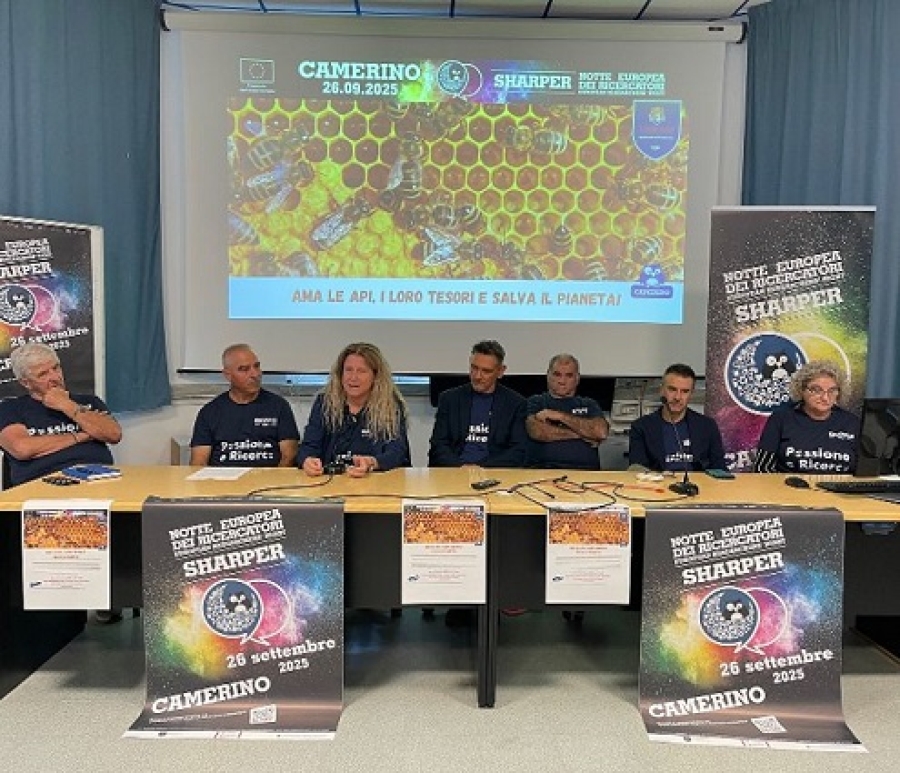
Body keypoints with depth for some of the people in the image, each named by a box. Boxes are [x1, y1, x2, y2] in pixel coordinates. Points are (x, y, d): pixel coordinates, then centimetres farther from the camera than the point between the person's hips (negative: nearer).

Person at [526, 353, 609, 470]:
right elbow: (537, 432, -5)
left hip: (583, 470, 1)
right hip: (542, 469, -1)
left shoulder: (588, 404, 19)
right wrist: (580, 434, -1)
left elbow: (601, 432, -1)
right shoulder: (535, 402, 14)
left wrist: (561, 416, -3)